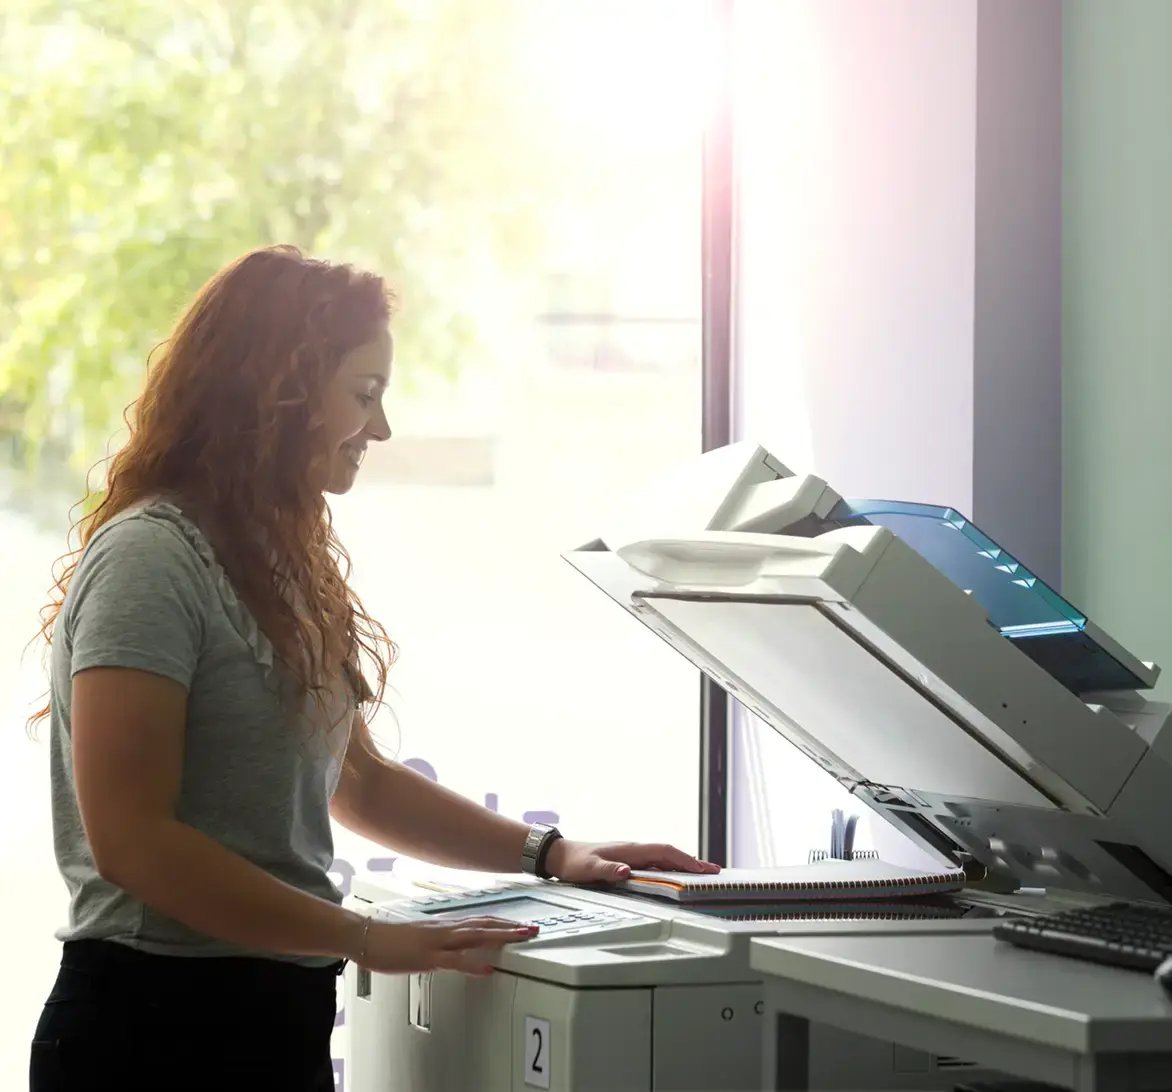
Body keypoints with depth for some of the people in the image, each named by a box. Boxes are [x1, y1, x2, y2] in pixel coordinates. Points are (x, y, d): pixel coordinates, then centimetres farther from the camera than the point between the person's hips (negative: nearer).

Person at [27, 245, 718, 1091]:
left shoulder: (278, 564, 14)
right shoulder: (150, 558, -14)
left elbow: (359, 781, 23)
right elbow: (131, 840, -21)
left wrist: (550, 855, 15)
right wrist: (367, 939, -21)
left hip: (274, 1018, 9)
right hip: (163, 1021, -9)